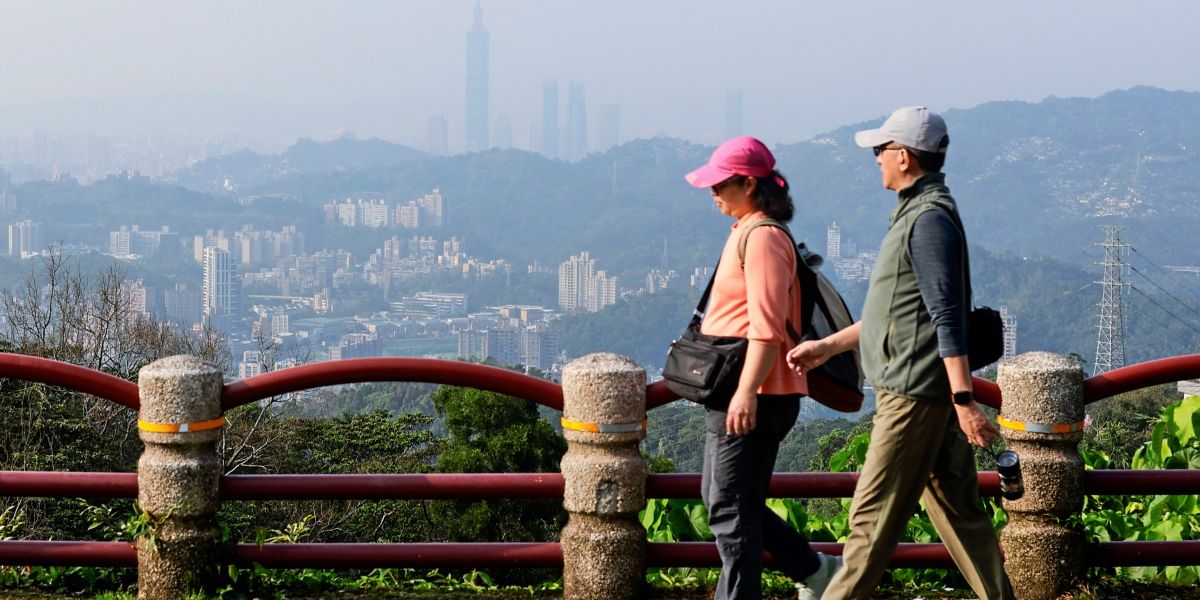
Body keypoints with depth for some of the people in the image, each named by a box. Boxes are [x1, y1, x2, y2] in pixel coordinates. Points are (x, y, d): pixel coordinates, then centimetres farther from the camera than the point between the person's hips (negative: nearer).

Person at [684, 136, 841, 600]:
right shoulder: (746, 232, 17)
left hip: (755, 397, -11)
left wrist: (747, 392, -27)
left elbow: (767, 326, -22)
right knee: (721, 498, 16)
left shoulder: (762, 237, -15)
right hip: (733, 393, 11)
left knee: (730, 506, -6)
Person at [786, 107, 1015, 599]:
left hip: (914, 393, -10)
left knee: (874, 515, -4)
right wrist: (829, 346, 27)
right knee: (957, 510, 12)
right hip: (916, 389, 10)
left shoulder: (929, 219, -15)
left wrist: (964, 400, -25)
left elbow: (948, 318, -21)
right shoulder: (917, 213, 18)